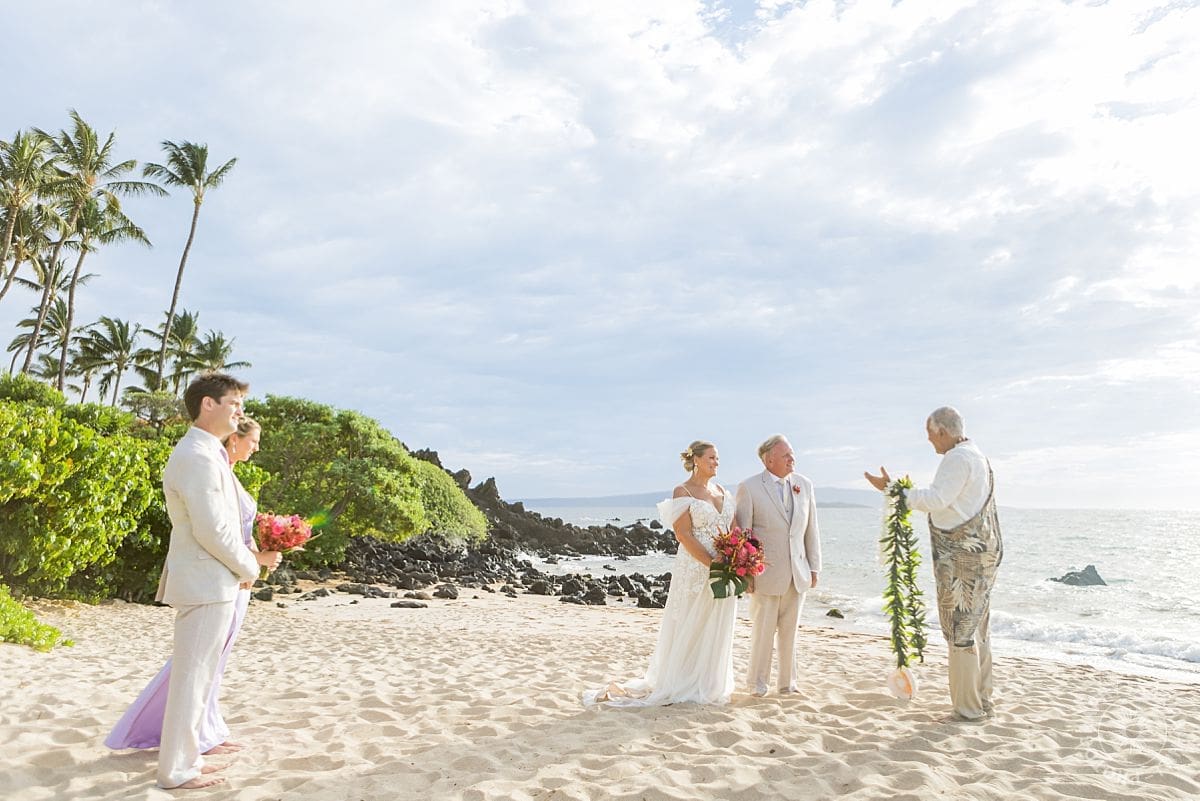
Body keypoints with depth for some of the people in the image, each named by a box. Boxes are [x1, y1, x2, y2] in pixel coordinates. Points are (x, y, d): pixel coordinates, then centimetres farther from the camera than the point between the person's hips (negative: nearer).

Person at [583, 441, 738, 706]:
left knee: (717, 632, 13)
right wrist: (713, 563, -20)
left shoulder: (721, 490, 13)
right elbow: (683, 535, -15)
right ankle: (678, 684, 16)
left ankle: (709, 684, 27)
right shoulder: (683, 492, -7)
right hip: (695, 571, -6)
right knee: (687, 629, 3)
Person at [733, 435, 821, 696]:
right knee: (763, 630, 4)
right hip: (766, 572, -4)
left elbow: (811, 530, 9)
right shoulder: (749, 488, -9)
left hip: (798, 573, 4)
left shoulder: (805, 485, 5)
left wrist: (814, 567, 7)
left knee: (790, 630, 13)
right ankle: (758, 682, 22)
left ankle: (787, 682, 28)